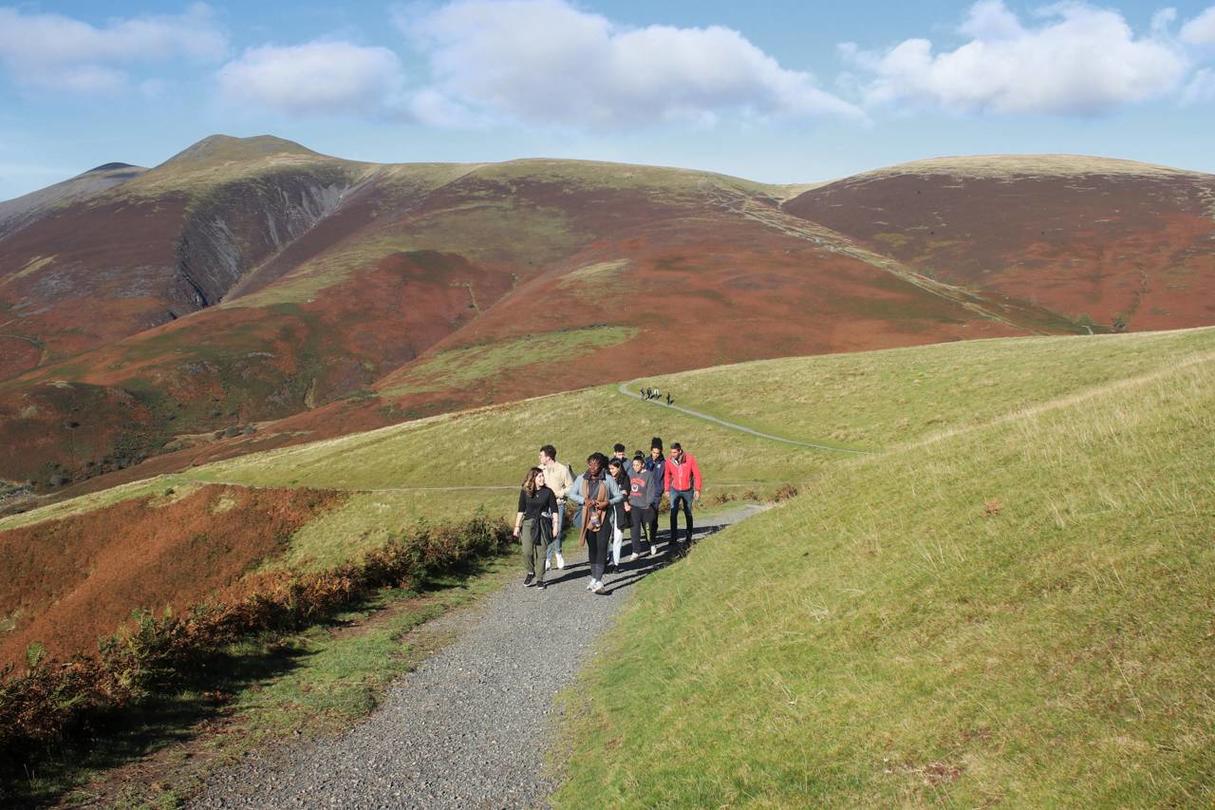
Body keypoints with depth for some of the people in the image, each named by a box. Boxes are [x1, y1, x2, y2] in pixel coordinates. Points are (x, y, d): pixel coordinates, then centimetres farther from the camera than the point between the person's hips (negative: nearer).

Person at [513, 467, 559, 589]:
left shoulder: (548, 492, 0)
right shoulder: (525, 492, 2)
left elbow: (554, 510, 4)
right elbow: (521, 510, 8)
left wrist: (555, 526, -1)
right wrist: (517, 526, 6)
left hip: (543, 524, 0)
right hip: (528, 523, 0)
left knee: (541, 553, 1)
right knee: (527, 551, -11)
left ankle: (539, 579, 12)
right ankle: (531, 572, 14)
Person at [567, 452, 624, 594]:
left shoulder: (608, 480, -3)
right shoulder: (581, 479, 4)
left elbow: (620, 495, 2)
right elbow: (571, 494, 4)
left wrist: (608, 503, -16)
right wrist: (584, 500, -13)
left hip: (604, 518, -3)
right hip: (587, 518, 3)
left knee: (602, 548, -10)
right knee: (592, 548, 13)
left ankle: (599, 582, -15)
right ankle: (594, 578, 25)